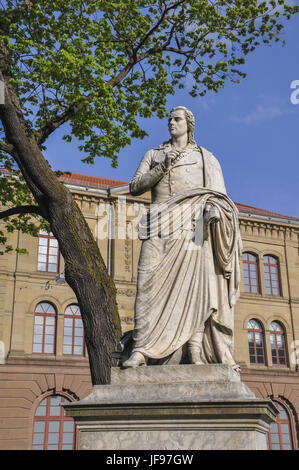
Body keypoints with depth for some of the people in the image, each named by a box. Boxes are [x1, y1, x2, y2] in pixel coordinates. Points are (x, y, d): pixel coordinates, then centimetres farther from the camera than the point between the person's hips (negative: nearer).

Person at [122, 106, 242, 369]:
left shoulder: (204, 157, 21)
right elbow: (135, 187, 12)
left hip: (190, 223, -1)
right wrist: (162, 167, -2)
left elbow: (217, 192, 9)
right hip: (159, 224, 2)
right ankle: (141, 350, -19)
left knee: (191, 284, -14)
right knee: (149, 281, -14)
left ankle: (195, 354, -17)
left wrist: (214, 207, -15)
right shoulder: (153, 155, 25)